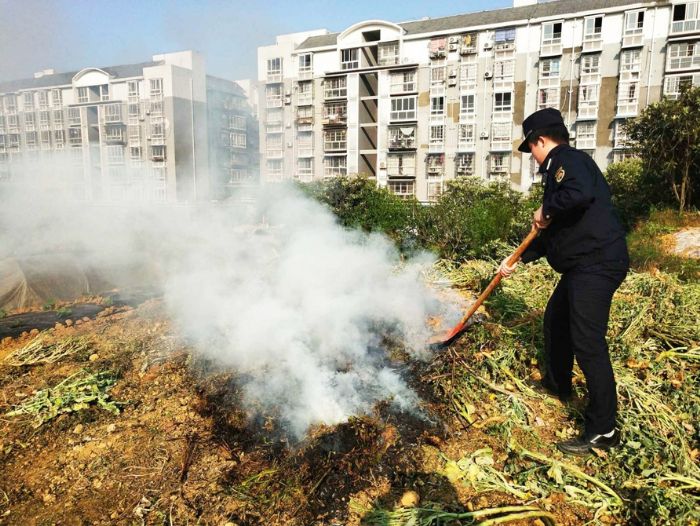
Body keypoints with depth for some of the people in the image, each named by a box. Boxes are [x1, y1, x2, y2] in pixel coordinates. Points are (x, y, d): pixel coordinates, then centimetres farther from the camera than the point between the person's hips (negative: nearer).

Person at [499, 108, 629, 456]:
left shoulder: (567, 159, -9)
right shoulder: (560, 167, 23)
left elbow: (580, 193, -34)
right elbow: (552, 232, 27)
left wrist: (547, 210, -15)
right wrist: (517, 260, 29)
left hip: (596, 263, -11)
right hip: (582, 265, 11)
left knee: (587, 342, -11)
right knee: (555, 321, 24)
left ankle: (603, 430, -1)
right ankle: (557, 384, 43)